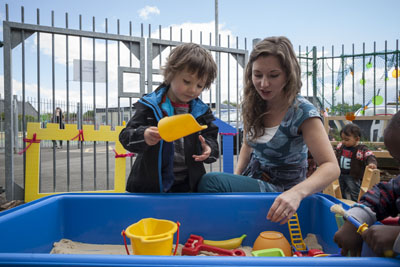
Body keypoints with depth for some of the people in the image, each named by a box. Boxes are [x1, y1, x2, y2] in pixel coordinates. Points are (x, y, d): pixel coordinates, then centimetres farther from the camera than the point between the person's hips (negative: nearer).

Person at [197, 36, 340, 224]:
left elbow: (331, 167, -24)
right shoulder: (251, 105, -1)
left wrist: (296, 192, -43)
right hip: (252, 181, 5)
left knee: (210, 181, -26)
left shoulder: (302, 112, -19)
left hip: (282, 190, -5)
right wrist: (235, 179, -3)